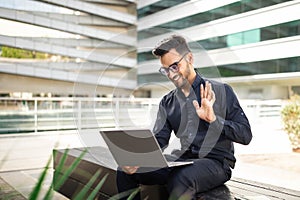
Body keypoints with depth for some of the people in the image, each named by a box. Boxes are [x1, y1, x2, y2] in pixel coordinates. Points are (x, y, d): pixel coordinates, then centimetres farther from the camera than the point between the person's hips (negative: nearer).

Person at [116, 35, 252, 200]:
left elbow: (246, 135, -4)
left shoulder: (221, 91, 0)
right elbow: (158, 141, 5)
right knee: (124, 171, -13)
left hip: (215, 162, -4)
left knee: (180, 178, -37)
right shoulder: (167, 102, 13)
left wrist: (213, 119, -20)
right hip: (179, 162, 4)